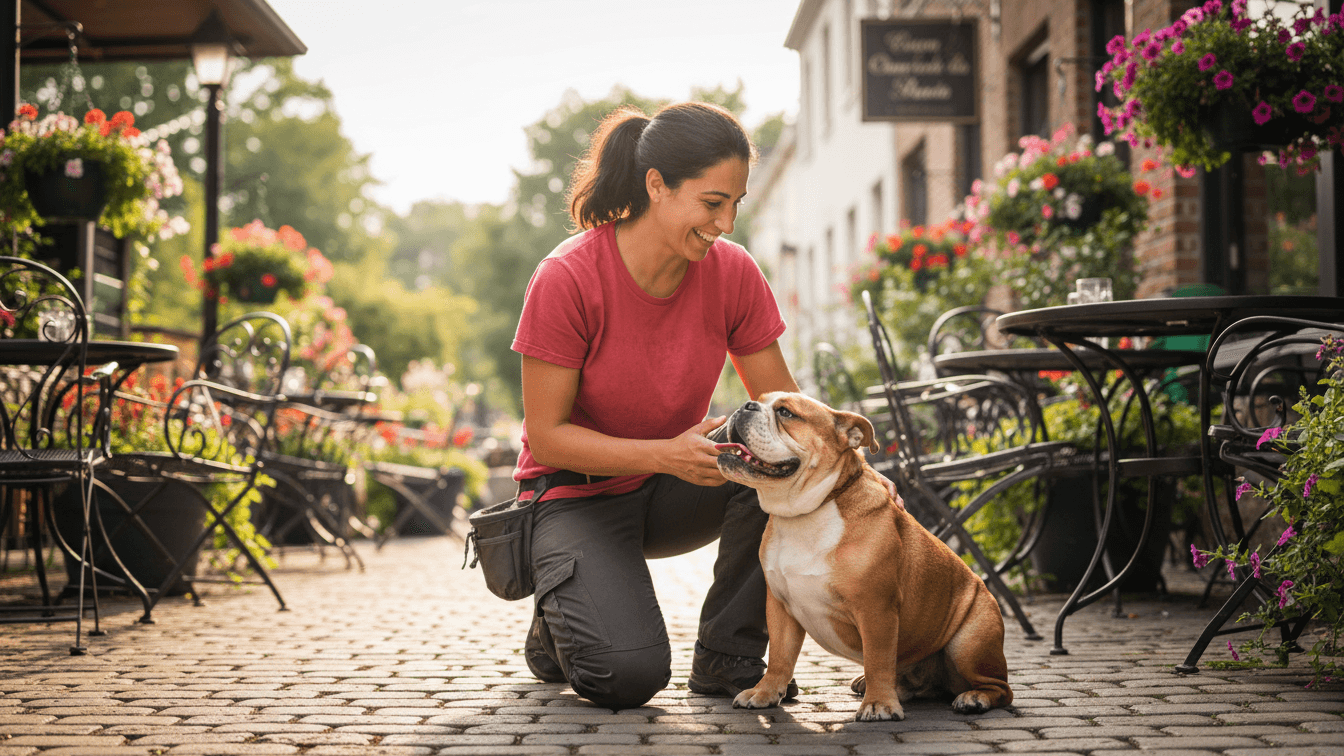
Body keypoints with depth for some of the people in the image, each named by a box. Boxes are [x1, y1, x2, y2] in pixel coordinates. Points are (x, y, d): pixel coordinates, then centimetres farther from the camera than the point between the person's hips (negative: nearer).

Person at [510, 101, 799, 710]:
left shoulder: (733, 273, -12)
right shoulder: (566, 278, -23)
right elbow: (547, 435, -20)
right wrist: (668, 454, -33)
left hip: (672, 492, 4)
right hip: (578, 494, -4)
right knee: (628, 677, -26)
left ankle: (727, 660, -11)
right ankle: (562, 625, 12)